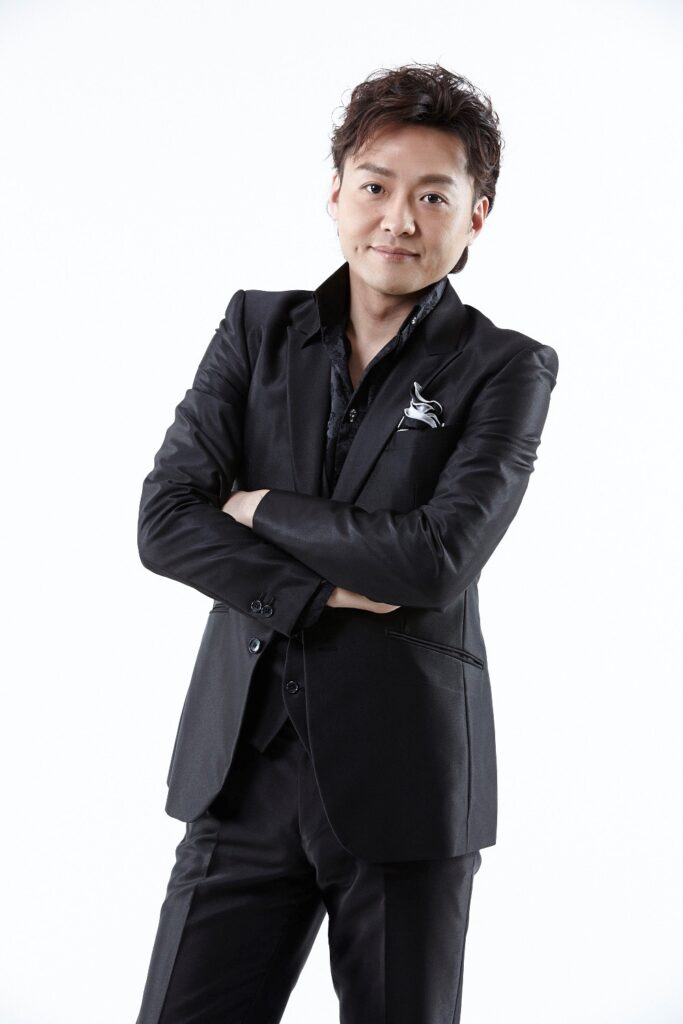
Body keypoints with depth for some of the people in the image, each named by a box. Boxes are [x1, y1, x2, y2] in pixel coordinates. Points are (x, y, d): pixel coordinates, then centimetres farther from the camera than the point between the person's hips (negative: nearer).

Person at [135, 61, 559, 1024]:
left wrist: (261, 509, -6)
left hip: (406, 790, -2)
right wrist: (323, 590, -13)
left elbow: (441, 558, -16)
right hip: (244, 775, 3)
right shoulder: (257, 329, 7)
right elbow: (164, 522, -2)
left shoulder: (507, 369, -2)